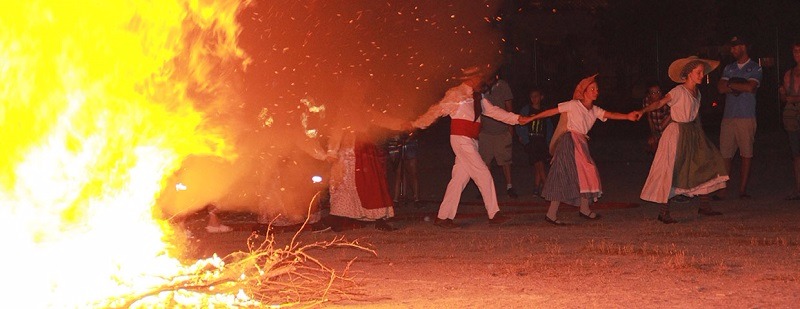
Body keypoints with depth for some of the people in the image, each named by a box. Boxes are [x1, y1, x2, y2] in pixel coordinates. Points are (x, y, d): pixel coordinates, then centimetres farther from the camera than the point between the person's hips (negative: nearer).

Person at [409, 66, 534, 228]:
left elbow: (493, 111, 21)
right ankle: (494, 214, 1)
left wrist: (517, 118, 18)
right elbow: (437, 110, -6)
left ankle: (443, 216, 10)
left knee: (460, 177, 7)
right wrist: (416, 124, -5)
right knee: (483, 175, -7)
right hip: (462, 140, -9)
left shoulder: (477, 97, 16)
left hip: (471, 141, 9)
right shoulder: (456, 94, -8)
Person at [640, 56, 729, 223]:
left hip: (694, 131, 9)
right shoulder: (679, 91, -15)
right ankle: (663, 212, -5)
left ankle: (704, 206, 18)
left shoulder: (697, 92, 9)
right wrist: (643, 111, -40)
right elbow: (660, 103, -26)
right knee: (669, 170, -8)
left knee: (707, 163, 8)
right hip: (677, 132, -9)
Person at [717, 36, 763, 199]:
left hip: (746, 117, -4)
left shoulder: (755, 68, 4)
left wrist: (731, 85, -1)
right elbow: (721, 88, 4)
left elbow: (750, 87, -12)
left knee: (746, 154, -2)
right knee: (725, 154, -2)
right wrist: (741, 86, -6)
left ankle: (742, 190, 1)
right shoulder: (729, 68, 18)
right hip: (728, 117, 4)